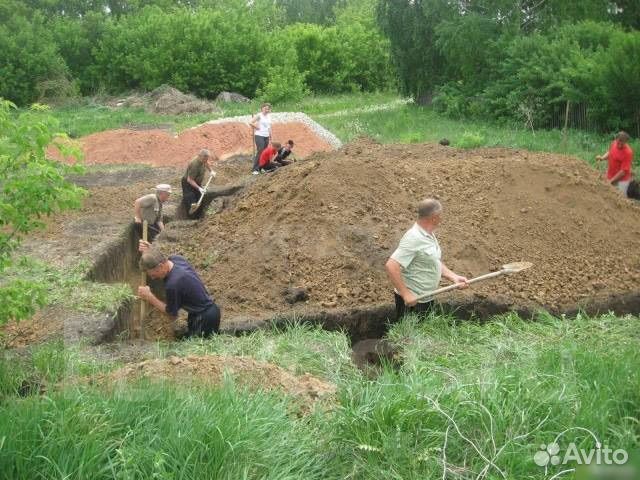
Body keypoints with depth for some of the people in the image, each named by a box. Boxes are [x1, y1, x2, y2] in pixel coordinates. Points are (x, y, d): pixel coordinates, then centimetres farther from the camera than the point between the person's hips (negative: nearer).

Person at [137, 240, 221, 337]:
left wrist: (149, 297, -12)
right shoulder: (176, 258, -8)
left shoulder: (173, 284, -31)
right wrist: (152, 252, 3)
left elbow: (171, 312, -13)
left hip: (205, 317, -9)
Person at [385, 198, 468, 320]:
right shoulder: (413, 239, -24)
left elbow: (435, 262, 20)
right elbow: (391, 266, -31)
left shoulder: (429, 236, 8)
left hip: (427, 299, 10)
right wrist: (405, 294, -28)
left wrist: (454, 277, 6)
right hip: (412, 301, -10)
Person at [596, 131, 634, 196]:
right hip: (610, 177, 7)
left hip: (621, 180, -7)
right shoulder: (614, 143, -5)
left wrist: (611, 181, -20)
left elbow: (623, 171, -23)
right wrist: (602, 157, -3)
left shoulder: (628, 152, -25)